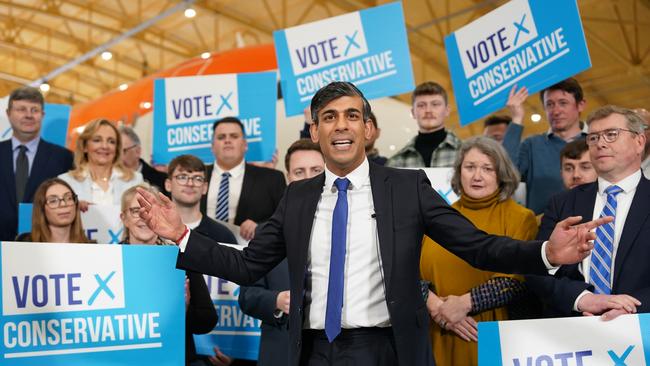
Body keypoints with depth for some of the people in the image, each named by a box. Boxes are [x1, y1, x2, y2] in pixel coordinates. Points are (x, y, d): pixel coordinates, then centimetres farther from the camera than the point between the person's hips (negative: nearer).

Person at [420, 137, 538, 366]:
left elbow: (517, 280, -9)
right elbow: (414, 273, 4)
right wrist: (438, 307, -12)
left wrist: (465, 303, -15)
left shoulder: (521, 218, 0)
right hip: (440, 336, 3)